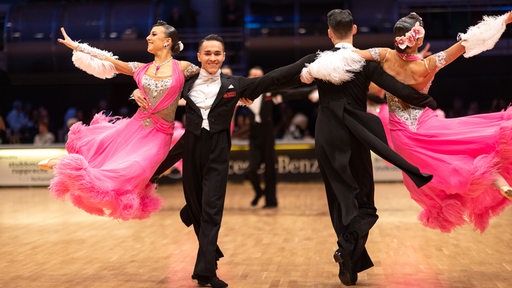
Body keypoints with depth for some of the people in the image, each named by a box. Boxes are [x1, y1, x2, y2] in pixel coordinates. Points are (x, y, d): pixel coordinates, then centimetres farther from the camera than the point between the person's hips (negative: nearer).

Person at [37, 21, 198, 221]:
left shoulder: (182, 68, -4)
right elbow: (108, 61, 11)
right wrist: (76, 47, 12)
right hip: (134, 127, 4)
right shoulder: (141, 69, 7)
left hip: (159, 135, -4)